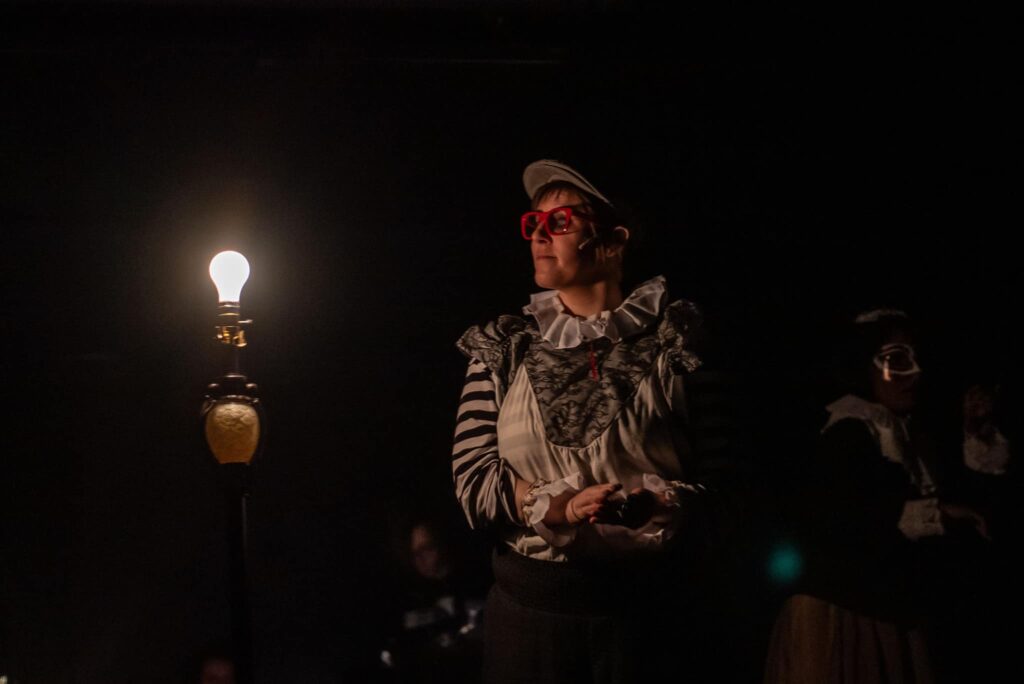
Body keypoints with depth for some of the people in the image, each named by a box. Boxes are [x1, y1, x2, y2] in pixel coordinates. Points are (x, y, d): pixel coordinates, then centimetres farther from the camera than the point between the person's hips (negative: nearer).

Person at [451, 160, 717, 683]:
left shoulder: (674, 344, -1)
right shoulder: (503, 351, 6)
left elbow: (719, 477, -5)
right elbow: (473, 481, -2)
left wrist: (656, 503, -24)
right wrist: (561, 506, -17)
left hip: (645, 603, -2)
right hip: (528, 602, 2)